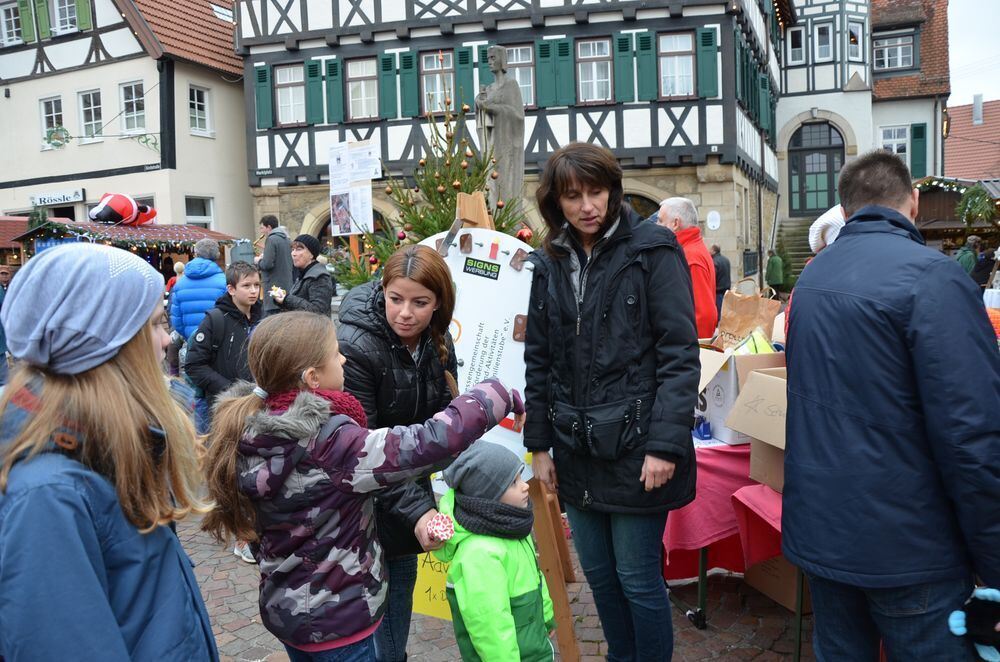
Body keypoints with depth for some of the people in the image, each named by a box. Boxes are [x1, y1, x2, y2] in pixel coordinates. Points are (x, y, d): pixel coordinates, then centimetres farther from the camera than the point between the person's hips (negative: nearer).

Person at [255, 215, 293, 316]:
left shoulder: (271, 239, -11)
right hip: (286, 285, 9)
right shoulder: (286, 239, 14)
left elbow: (267, 264, -20)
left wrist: (258, 261, 0)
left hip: (274, 286, -9)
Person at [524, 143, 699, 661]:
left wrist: (666, 444, -17)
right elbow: (538, 361, 11)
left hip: (635, 450, -5)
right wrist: (539, 444, 8)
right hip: (577, 452, 5)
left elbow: (679, 355, -12)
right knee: (598, 575, 18)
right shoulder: (550, 264, 8)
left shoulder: (652, 251, -8)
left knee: (637, 579, 5)